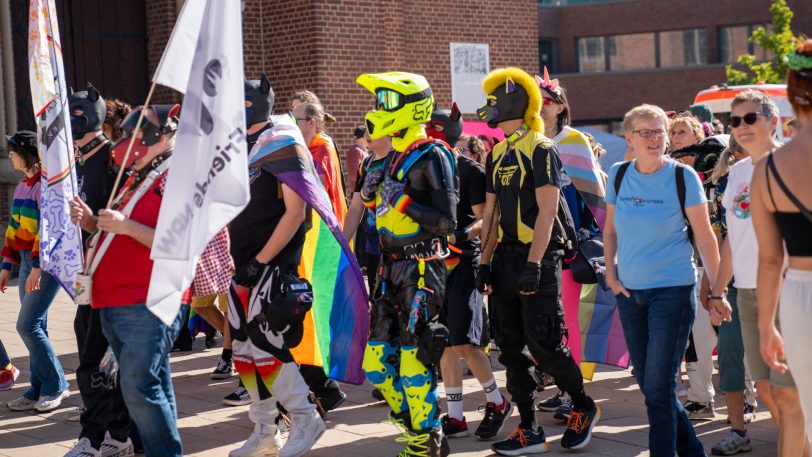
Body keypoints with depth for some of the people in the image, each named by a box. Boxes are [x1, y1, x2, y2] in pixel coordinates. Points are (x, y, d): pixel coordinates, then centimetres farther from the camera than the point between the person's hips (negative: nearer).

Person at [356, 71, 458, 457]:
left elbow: (446, 222, -17)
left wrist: (402, 201, -21)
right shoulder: (395, 157, 15)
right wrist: (372, 196, 5)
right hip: (391, 269, 9)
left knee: (413, 362, -7)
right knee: (378, 361, 9)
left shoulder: (432, 157, -11)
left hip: (421, 270, -9)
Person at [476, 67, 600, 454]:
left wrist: (534, 263, -21)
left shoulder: (540, 149, -9)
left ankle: (583, 407, 15)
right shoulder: (497, 154, 15)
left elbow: (547, 211, -15)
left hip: (538, 259, -8)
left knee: (543, 344, -8)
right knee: (511, 346, 6)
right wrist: (485, 262, 11)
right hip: (506, 257, 8)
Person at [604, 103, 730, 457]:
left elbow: (704, 237, -6)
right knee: (647, 383, 11)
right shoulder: (618, 175, 4)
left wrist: (716, 292, -8)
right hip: (629, 291, 5)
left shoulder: (682, 176, -8)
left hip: (673, 289, -5)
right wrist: (610, 274, 3)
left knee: (658, 387, -6)